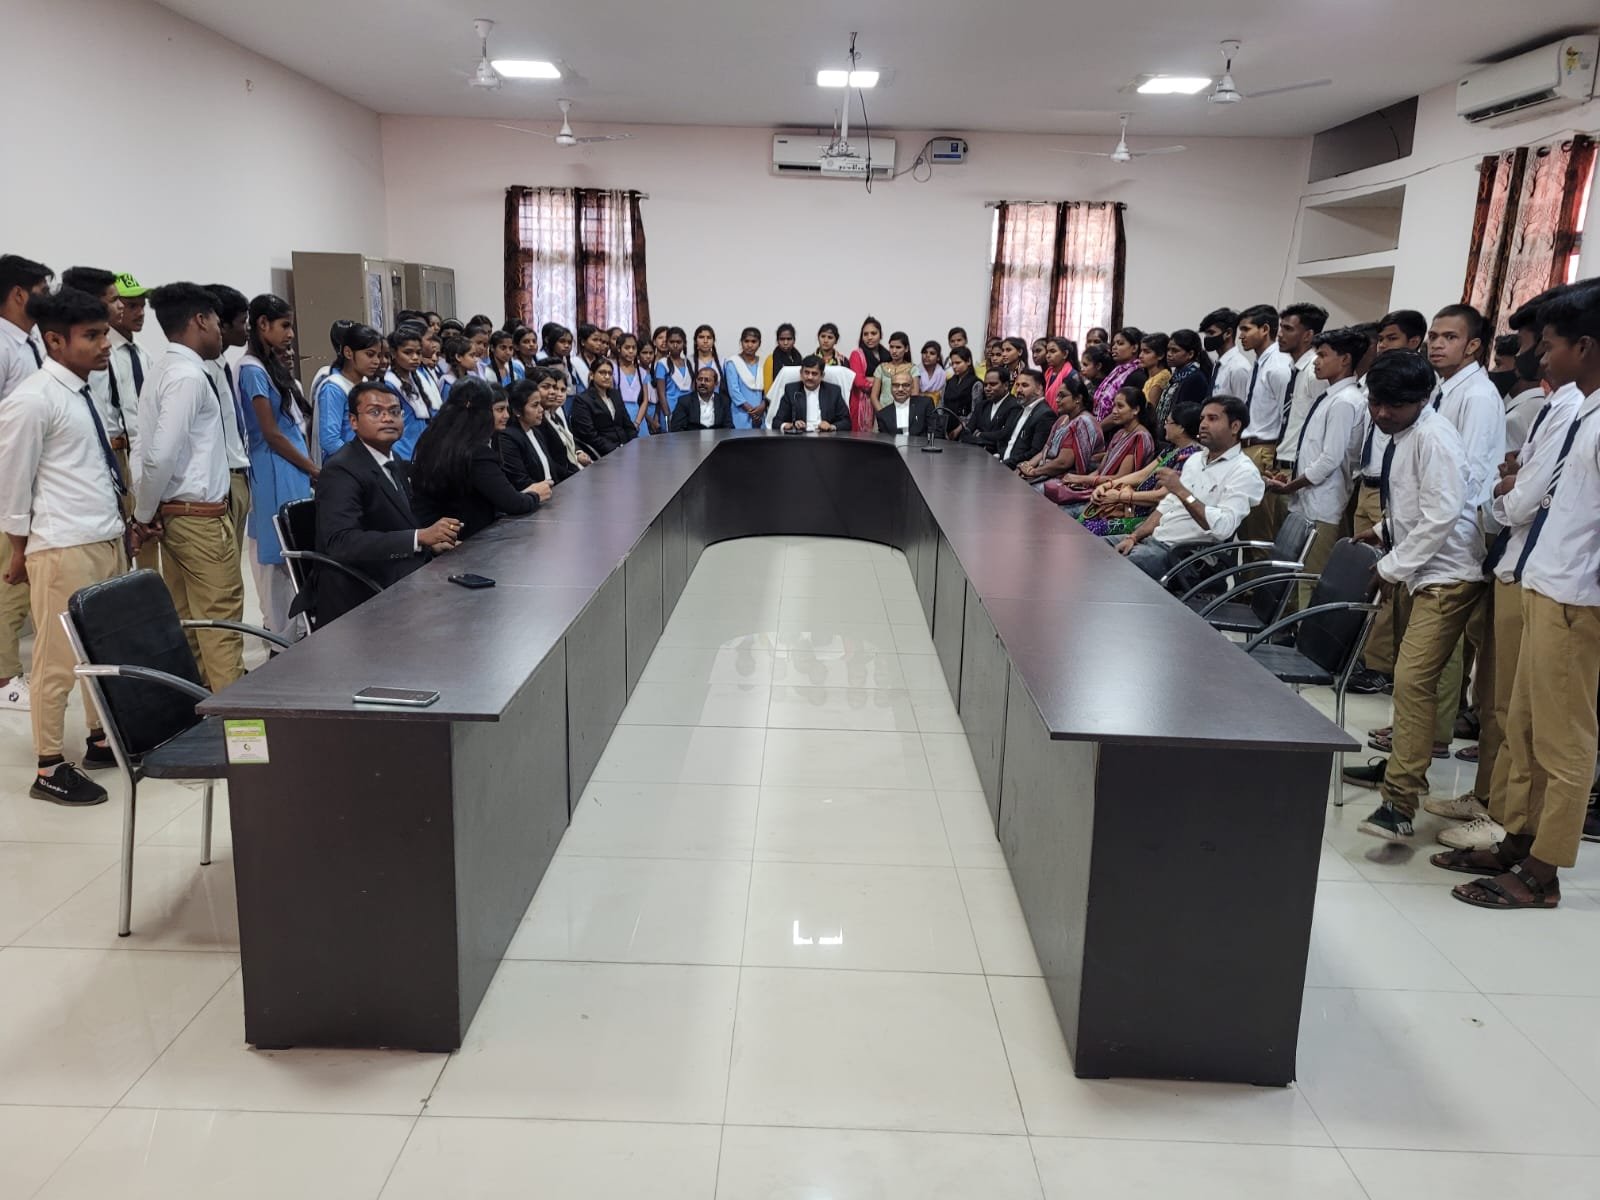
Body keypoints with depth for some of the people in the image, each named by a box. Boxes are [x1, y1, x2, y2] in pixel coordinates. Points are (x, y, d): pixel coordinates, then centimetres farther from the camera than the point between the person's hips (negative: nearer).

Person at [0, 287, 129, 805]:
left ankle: (102, 740, 32)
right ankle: (50, 770, 11)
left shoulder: (84, 391, 10)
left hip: (107, 539, 8)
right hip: (63, 548, -8)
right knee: (58, 659, 0)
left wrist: (121, 518, 17)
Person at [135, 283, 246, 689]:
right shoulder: (189, 376, -16)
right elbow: (161, 455, -22)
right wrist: (144, 514, -9)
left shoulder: (162, 371, 13)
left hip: (174, 513, 9)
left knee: (185, 620, 14)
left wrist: (146, 514, 8)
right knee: (221, 620, -2)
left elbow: (152, 451, 9)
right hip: (200, 515, -9)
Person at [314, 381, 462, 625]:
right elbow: (341, 542, -28)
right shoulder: (340, 470, -14)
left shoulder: (397, 464, 13)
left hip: (402, 583, 9)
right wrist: (421, 537, -34)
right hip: (359, 602, -8)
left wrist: (432, 540, -2)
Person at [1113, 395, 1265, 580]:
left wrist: (1181, 491, -25)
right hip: (1153, 539, 9)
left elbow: (1223, 527, -25)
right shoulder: (1195, 459, 16)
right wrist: (1133, 537, 5)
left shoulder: (1244, 472, -11)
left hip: (1183, 553, -8)